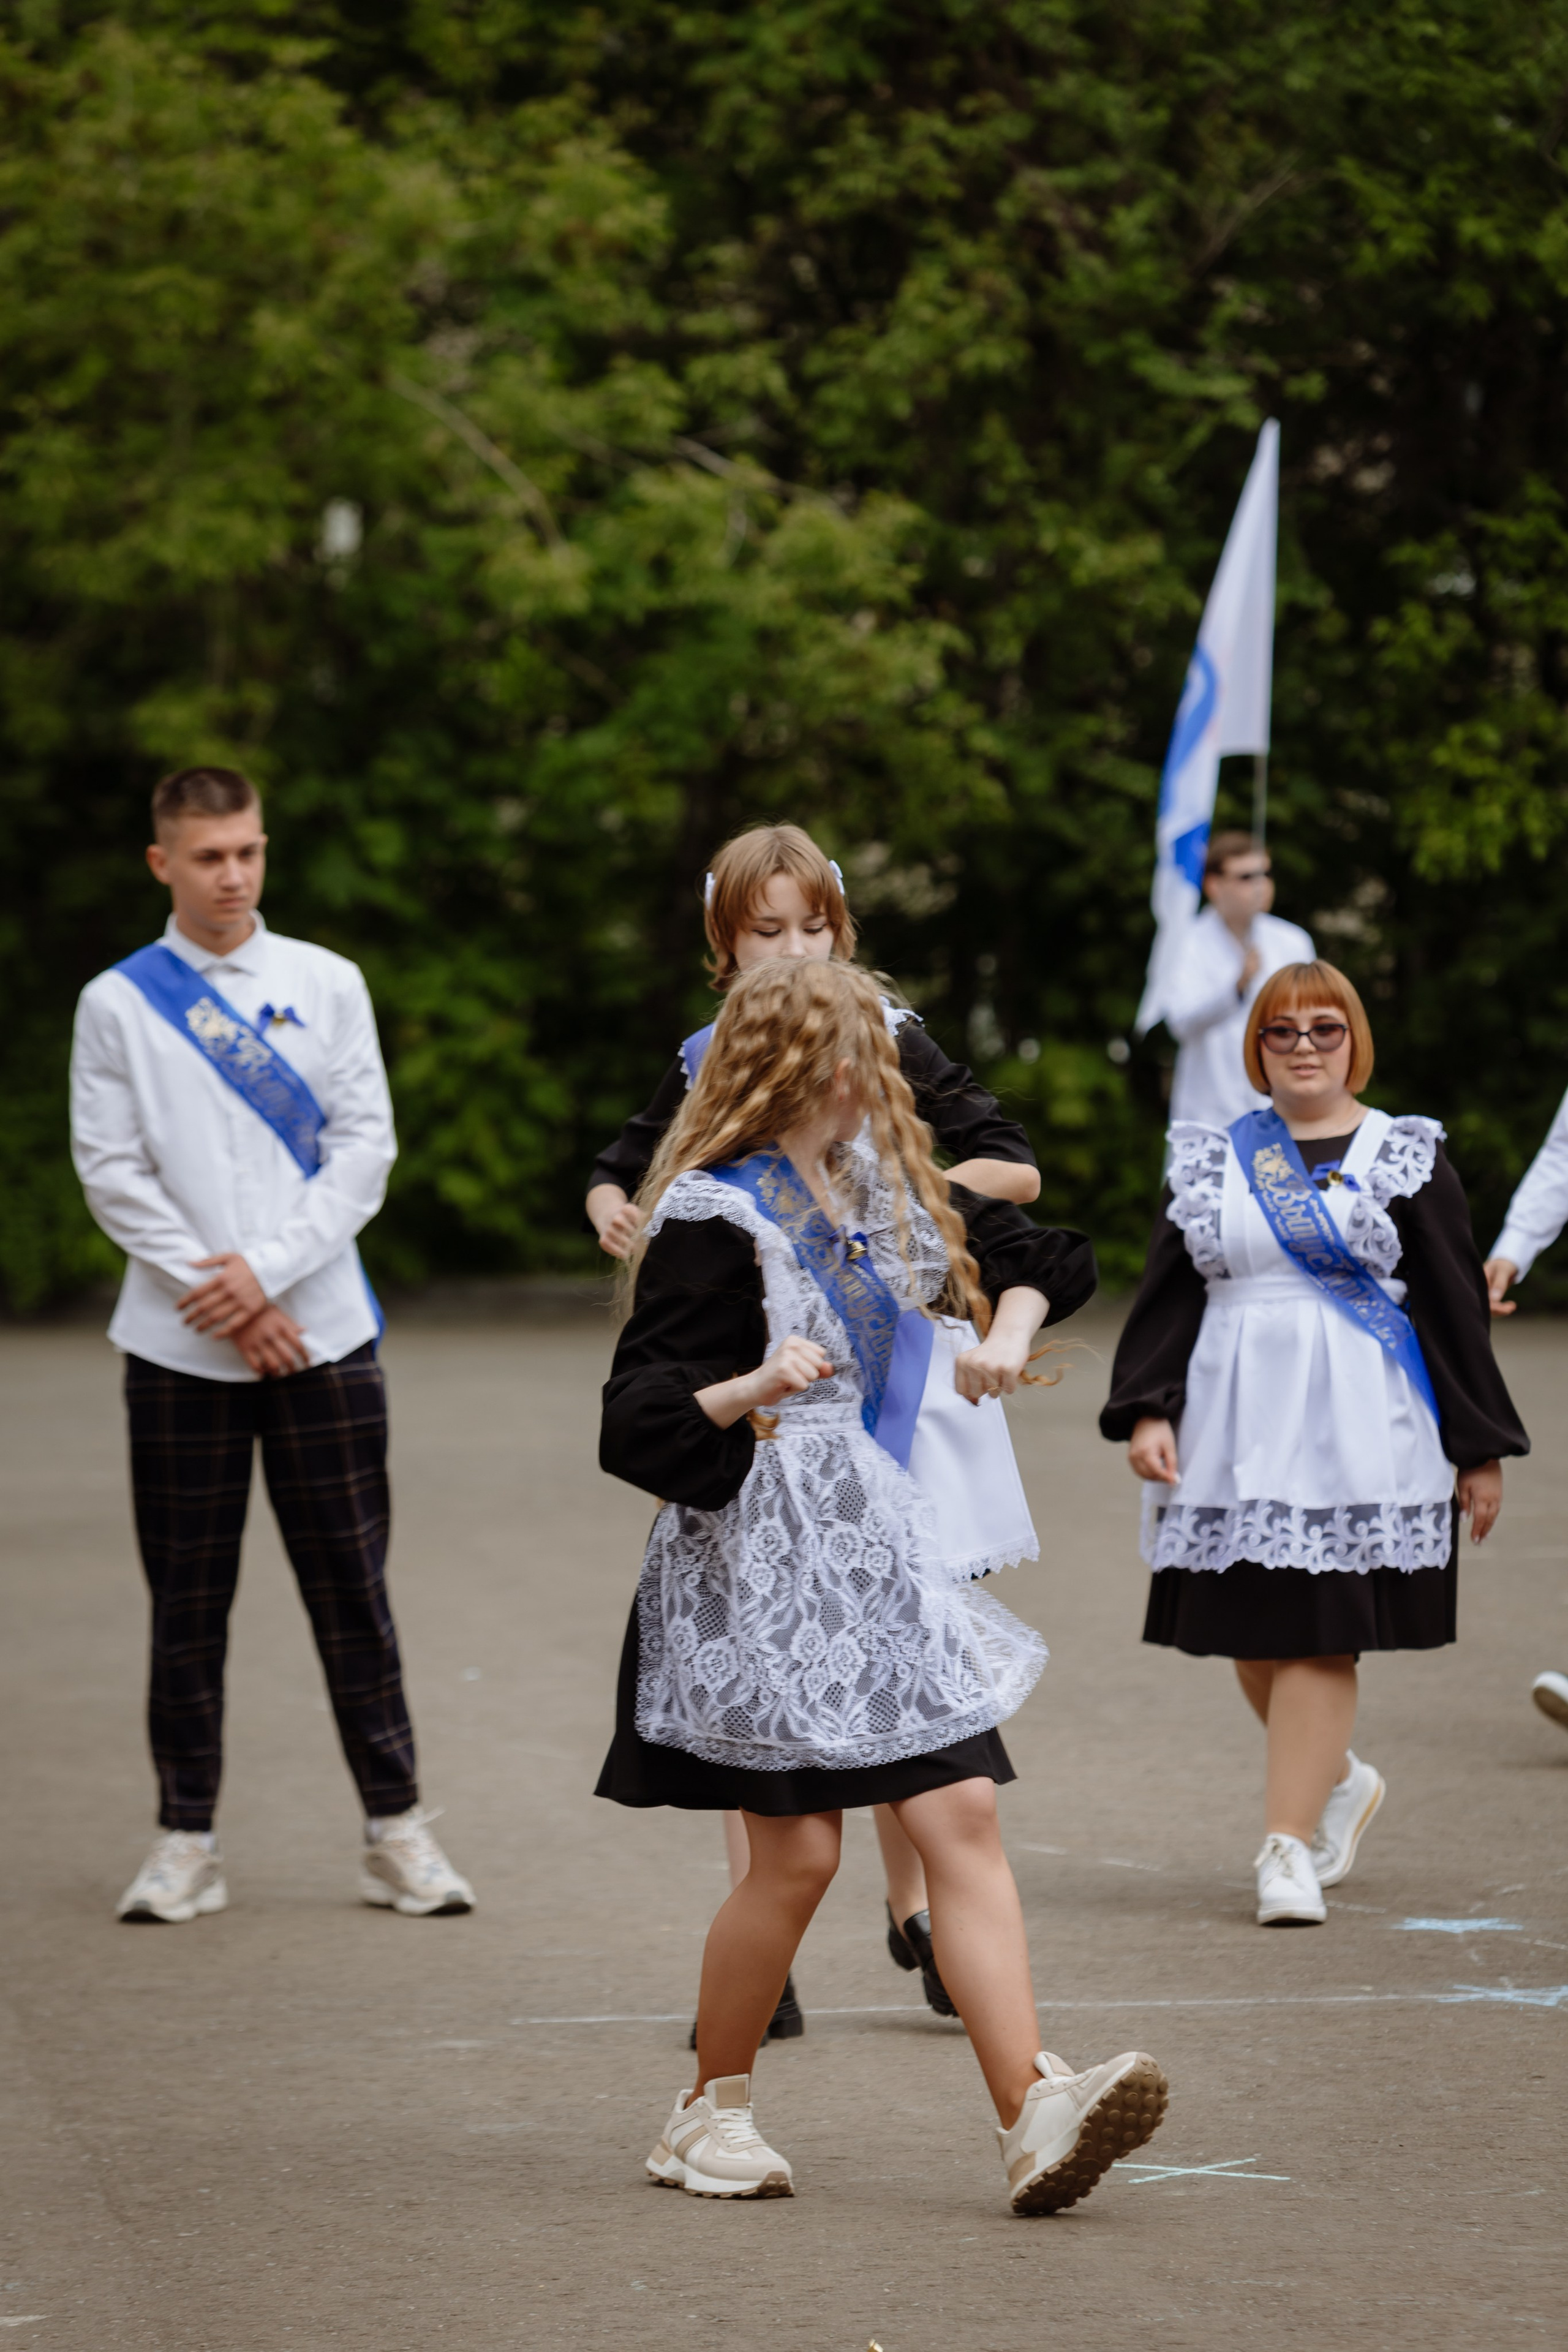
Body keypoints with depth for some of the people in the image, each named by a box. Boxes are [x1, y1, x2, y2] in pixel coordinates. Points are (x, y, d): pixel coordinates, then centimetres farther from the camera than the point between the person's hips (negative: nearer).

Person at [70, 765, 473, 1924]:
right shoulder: (118, 1004, 4)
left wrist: (266, 1267, -10)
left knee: (352, 1587, 2)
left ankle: (397, 1828, 9)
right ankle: (187, 1840, 10)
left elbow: (365, 1149, 1)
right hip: (180, 1348, 0)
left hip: (321, 1335, 0)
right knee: (189, 1600, 4)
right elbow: (113, 1174, -1)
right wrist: (216, 1294, -9)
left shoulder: (326, 984, 6)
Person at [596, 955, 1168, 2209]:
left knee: (964, 1816, -6)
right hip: (760, 1573, -7)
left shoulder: (882, 1185, 11)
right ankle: (711, 2113, 13)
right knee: (797, 1852, -7)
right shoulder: (715, 1220, -13)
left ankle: (1033, 2114, -13)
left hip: (878, 1562, 7)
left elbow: (1015, 1248, 28)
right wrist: (749, 1388, -36)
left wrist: (1008, 1331, 7)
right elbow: (638, 1423, -18)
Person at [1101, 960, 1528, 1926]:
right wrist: (1146, 1410, -4)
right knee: (1249, 1634, 5)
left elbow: (1456, 1307, 4)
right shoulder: (1211, 1158, 12)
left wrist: (1480, 1448, 2)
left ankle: (1290, 1845, -8)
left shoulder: (1404, 1156, 4)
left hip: (1353, 1427, -3)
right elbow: (1167, 1293, 10)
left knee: (1316, 1633, -10)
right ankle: (1342, 1783, 31)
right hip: (1233, 1427, 3)